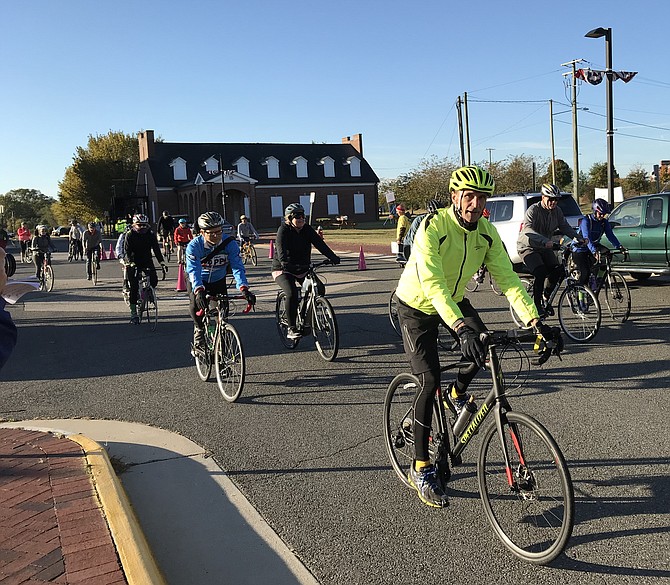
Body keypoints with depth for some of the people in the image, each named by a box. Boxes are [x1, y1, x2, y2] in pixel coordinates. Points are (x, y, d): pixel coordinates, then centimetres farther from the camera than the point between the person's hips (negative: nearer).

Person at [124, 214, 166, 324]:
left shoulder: (151, 234, -5)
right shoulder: (130, 235, -11)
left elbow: (156, 250, -8)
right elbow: (127, 252, -16)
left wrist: (162, 263, -21)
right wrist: (131, 263, -33)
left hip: (147, 261, 2)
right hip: (133, 263, -2)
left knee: (154, 280, -20)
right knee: (133, 287, -7)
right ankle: (133, 313, 0)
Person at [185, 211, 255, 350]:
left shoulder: (230, 243, -25)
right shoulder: (194, 246, -29)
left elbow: (237, 266, -32)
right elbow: (193, 270, -40)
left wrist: (244, 288, -49)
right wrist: (199, 291, -58)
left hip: (218, 281, 2)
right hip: (197, 281, -2)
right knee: (196, 304, -27)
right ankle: (199, 329, 4)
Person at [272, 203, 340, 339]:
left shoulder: (307, 230, -1)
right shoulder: (283, 230, -14)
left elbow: (320, 244, -13)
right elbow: (281, 251, -29)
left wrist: (333, 257, -28)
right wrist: (285, 263, -49)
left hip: (302, 268, 5)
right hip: (283, 270, -5)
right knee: (292, 294, -28)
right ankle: (291, 329, -19)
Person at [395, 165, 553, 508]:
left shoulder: (486, 233, -13)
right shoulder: (432, 228, -31)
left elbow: (507, 278, -17)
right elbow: (432, 285, -42)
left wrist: (535, 321, -30)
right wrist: (461, 327, -55)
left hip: (453, 300, 6)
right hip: (417, 306, -5)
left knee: (484, 349, -18)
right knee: (430, 382, -14)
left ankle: (458, 393, 17)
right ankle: (421, 469, -2)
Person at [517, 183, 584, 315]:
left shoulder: (556, 211, 0)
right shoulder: (533, 210, -21)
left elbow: (565, 227, 2)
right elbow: (527, 229, -36)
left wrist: (579, 238, -15)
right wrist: (545, 241, -51)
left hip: (545, 247, 6)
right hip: (528, 247, -6)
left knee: (558, 270, -12)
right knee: (541, 273, -25)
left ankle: (546, 296, 12)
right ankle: (536, 305, -13)